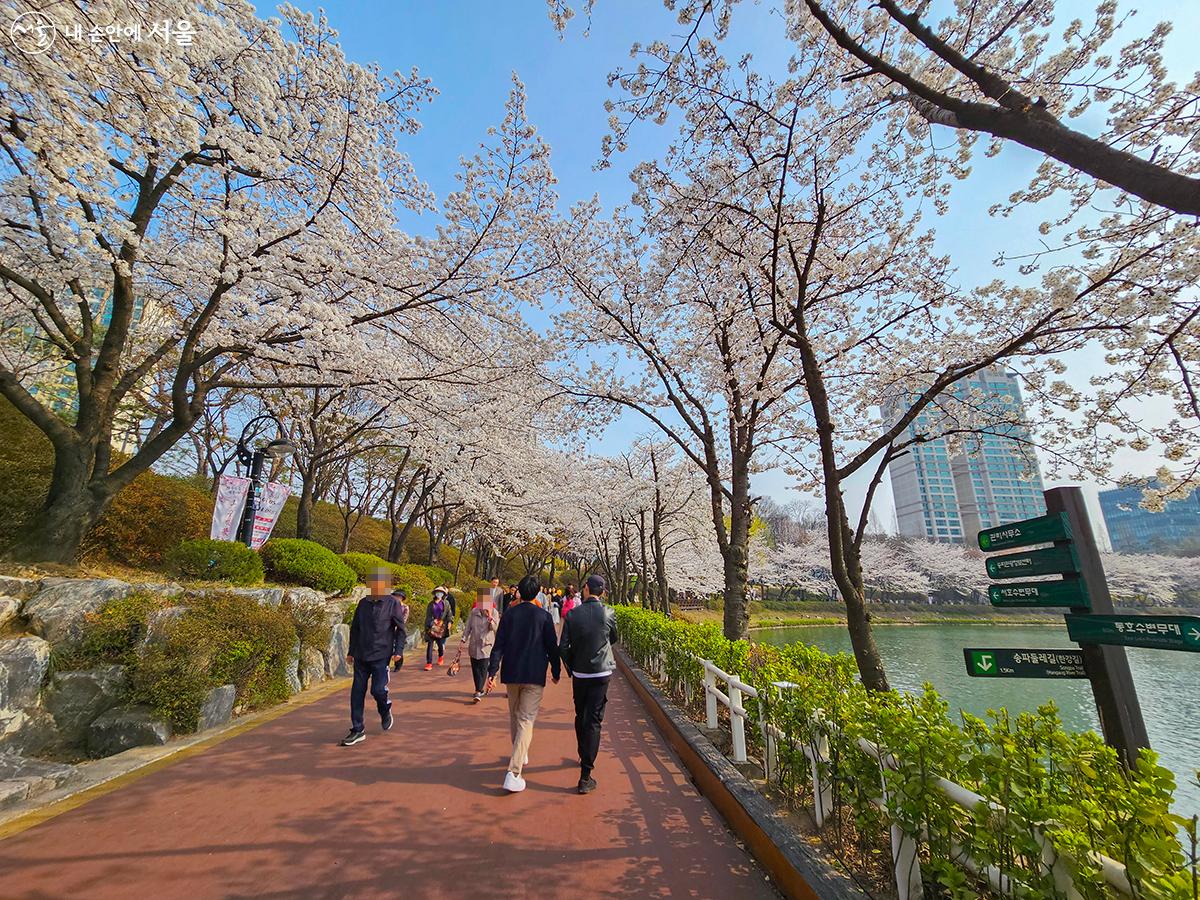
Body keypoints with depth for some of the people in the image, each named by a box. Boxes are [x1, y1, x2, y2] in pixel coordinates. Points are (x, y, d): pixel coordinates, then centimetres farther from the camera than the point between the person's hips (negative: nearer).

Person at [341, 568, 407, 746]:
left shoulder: (392, 603, -5)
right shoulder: (363, 603, 6)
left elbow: (401, 629, -4)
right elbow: (354, 628, 15)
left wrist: (398, 651, -11)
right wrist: (351, 652, 14)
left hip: (381, 656, -4)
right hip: (361, 656, 4)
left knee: (378, 690, -8)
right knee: (357, 693, 4)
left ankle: (385, 710, 25)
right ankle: (358, 730, 17)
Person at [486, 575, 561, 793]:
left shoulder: (509, 614, -1)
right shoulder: (543, 616, -7)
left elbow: (498, 645, -4)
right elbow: (552, 646, -4)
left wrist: (492, 672, -1)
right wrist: (556, 671, 8)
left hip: (511, 674, 3)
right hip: (535, 676, -3)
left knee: (514, 716, 23)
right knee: (526, 721, 0)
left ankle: (520, 755, 41)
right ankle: (513, 773, -8)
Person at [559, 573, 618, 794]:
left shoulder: (572, 615, -10)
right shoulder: (608, 613, -12)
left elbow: (563, 647, -8)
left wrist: (570, 668, 8)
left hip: (579, 674, 2)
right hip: (601, 674, -2)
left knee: (580, 717, 21)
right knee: (593, 722, 2)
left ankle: (584, 757, 40)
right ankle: (585, 776, 3)